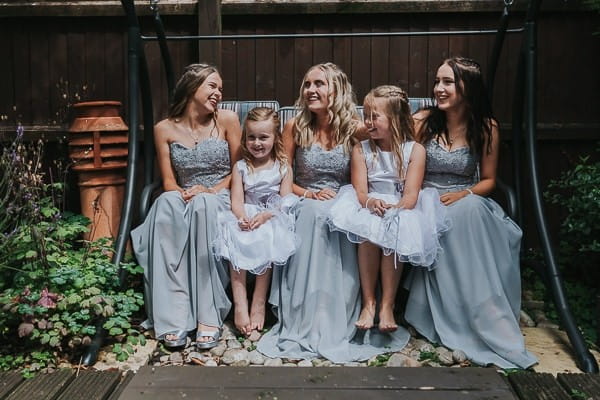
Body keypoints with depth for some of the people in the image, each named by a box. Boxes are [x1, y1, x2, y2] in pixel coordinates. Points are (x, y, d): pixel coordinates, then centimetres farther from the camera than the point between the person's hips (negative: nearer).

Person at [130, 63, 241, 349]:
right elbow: (168, 181, 6)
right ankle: (173, 317, -36)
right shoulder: (165, 129, 7)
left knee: (205, 205, -37)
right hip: (186, 202, 2)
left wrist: (212, 190, -13)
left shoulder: (227, 120, 3)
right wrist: (183, 194, -15)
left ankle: (209, 317, -34)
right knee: (166, 204, -34)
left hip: (221, 200, -1)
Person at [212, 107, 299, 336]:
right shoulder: (241, 167, 9)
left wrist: (265, 215, -20)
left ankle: (259, 302, -20)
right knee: (237, 246, -27)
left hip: (272, 219, -1)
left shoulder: (283, 167, 5)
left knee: (266, 244, -31)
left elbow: (285, 202, -2)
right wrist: (242, 218, -24)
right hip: (245, 218, 2)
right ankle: (240, 304, -27)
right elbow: (237, 200, -2)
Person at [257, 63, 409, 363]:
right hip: (304, 207, 1)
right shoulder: (295, 127, 1)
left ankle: (337, 324, -20)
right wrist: (310, 194, -14)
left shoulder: (355, 129, -2)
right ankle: (305, 324, -23)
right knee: (314, 213, -32)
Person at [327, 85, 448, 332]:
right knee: (367, 231, -31)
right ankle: (368, 303, -22)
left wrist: (392, 209, -28)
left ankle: (387, 305, -23)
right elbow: (359, 192, -3)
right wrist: (371, 203, -26)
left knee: (394, 232, -33)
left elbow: (410, 196, -8)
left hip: (402, 212, -1)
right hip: (369, 210, 1)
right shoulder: (361, 150, 7)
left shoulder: (414, 150, 2)